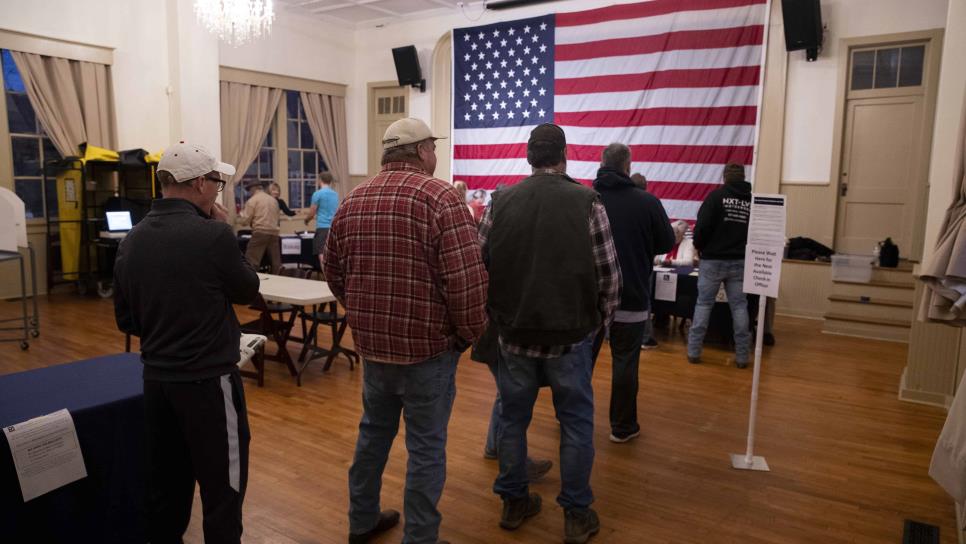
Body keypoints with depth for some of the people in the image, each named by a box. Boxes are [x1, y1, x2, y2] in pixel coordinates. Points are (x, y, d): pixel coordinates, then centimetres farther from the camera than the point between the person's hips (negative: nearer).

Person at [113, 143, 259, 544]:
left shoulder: (132, 240, 2)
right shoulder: (212, 234, -19)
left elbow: (125, 319, 9)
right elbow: (247, 291, -3)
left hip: (156, 376, 7)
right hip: (208, 379, -7)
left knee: (165, 482, 20)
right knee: (222, 487, 7)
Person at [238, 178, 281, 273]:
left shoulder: (252, 200, -1)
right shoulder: (274, 200, 16)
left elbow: (245, 220, -2)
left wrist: (241, 213, 18)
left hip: (260, 233, -6)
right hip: (274, 233, 6)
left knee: (250, 263, -5)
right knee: (275, 263, 7)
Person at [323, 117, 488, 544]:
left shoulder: (352, 201, 7)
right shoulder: (440, 197, -14)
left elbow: (333, 271, 13)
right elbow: (467, 279, -21)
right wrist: (470, 333, -7)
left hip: (372, 343, 7)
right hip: (428, 346, -6)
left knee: (373, 432, 23)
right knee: (426, 447, 7)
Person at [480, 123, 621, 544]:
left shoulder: (501, 202, -1)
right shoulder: (587, 202, -7)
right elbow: (608, 273, -7)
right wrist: (599, 322, 8)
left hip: (513, 333, 2)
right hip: (570, 335, -2)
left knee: (513, 418, 16)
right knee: (576, 423, 12)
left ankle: (514, 502, 30)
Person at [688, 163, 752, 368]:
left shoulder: (717, 195, -5)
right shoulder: (752, 200, 5)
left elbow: (703, 225, -11)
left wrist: (699, 246, 5)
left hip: (713, 259, -2)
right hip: (740, 262, 2)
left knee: (703, 303, 5)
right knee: (739, 306, 8)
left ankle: (694, 351, 7)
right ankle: (742, 355, 10)